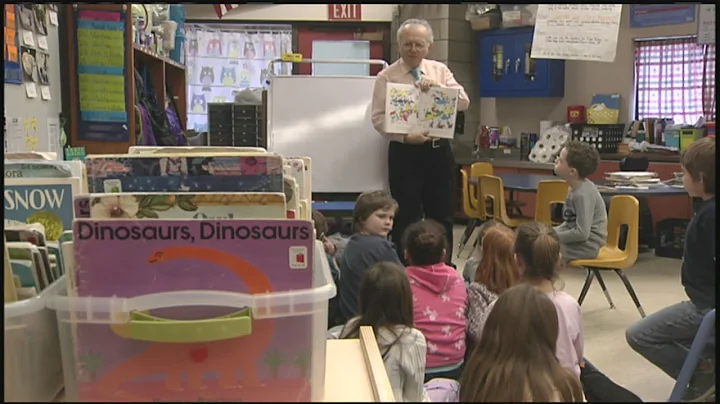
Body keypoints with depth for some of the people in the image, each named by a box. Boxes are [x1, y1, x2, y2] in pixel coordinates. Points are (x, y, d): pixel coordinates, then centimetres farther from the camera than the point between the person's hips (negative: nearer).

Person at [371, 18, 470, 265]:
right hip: (405, 153, -4)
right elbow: (379, 118, -7)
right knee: (407, 218, 2)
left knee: (443, 217, 12)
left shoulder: (440, 70, 8)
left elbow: (464, 102, -2)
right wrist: (406, 136, -21)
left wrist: (438, 86, -17)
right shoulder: (387, 77, -2)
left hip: (439, 151, 4)